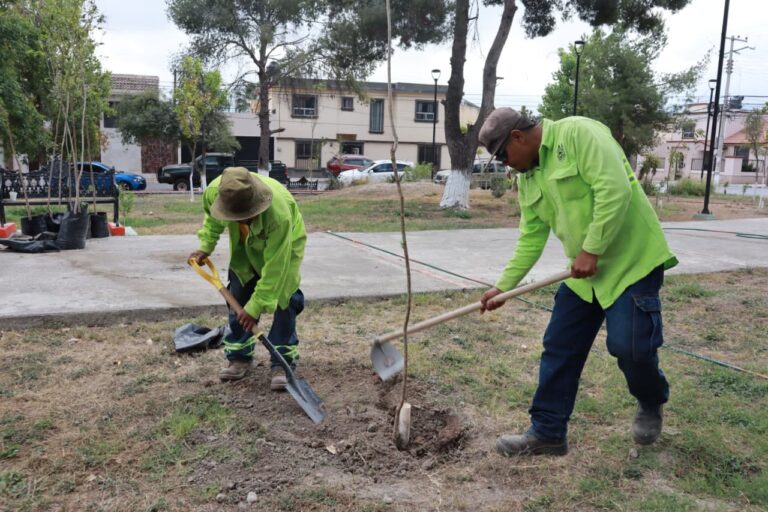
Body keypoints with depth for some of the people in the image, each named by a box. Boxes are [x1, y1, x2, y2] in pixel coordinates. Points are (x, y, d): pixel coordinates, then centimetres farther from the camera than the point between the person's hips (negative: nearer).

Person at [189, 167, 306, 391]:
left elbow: (274, 267, -37)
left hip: (285, 243, -4)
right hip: (244, 246, 5)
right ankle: (239, 357, 17)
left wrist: (257, 306, -33)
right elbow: (212, 216, -3)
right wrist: (205, 246, -10)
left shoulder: (280, 213, -46)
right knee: (238, 299, 3)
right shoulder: (215, 191, -32)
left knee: (283, 300, -13)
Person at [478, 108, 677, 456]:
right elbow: (531, 237, 10)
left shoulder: (578, 133, -17)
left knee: (629, 346, -8)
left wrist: (591, 250, -24)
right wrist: (504, 285, 6)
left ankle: (651, 405, 26)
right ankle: (548, 431, 17)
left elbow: (615, 190, -26)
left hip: (633, 259, -8)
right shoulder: (527, 178, 8)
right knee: (559, 349, 5)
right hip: (584, 272, 8)